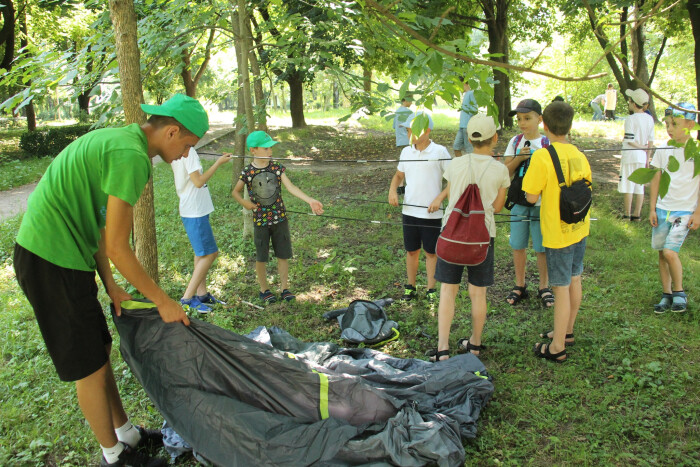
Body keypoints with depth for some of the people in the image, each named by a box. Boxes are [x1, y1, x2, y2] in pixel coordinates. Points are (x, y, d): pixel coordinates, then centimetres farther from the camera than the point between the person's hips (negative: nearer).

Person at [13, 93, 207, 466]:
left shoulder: (117, 140, 11)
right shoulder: (132, 156, -21)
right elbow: (118, 248, -20)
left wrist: (110, 285, 10)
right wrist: (162, 300, -9)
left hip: (59, 254, 10)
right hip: (52, 262, -10)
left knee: (100, 350, 18)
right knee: (90, 368, 4)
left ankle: (126, 433, 34)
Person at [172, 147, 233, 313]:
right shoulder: (188, 151, -19)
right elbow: (198, 181, -22)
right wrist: (218, 163, -16)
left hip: (194, 210, 10)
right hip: (195, 212, -10)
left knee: (202, 253, 17)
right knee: (209, 253, -4)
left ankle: (201, 294, 25)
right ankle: (188, 298, -1)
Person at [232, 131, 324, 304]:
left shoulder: (277, 167, -4)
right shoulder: (247, 172, -7)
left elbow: (291, 187, -11)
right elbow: (236, 192, 7)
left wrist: (310, 201, -23)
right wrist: (245, 203, -12)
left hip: (280, 218, 2)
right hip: (260, 220, -1)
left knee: (283, 255, 7)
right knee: (261, 257, 8)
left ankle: (285, 288, 22)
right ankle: (264, 290, 26)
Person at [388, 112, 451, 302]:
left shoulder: (440, 152, -9)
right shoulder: (406, 152, 4)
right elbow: (399, 175, 19)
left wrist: (439, 199, -15)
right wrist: (392, 190, 0)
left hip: (432, 213, -3)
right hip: (409, 210, 4)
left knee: (431, 252, 9)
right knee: (412, 251, 13)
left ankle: (431, 289, 22)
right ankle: (410, 287, 27)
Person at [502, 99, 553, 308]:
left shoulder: (547, 144, -4)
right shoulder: (515, 142, 5)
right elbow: (506, 171, 0)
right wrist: (519, 157, -13)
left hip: (541, 203, -3)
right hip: (519, 201, 3)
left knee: (541, 247, 4)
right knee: (518, 245, 9)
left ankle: (544, 287, 21)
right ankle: (520, 286, 25)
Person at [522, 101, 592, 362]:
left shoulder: (542, 157, -20)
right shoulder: (579, 155, 1)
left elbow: (532, 197, -17)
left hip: (558, 232, -7)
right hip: (580, 228, 7)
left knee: (561, 288, 1)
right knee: (574, 280, 19)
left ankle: (557, 348, 14)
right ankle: (567, 332, 37)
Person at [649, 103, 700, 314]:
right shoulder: (663, 150, 4)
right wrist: (652, 208, 7)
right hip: (662, 209, 4)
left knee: (669, 252, -14)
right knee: (661, 253, 7)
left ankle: (679, 292, 8)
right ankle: (667, 295, 20)